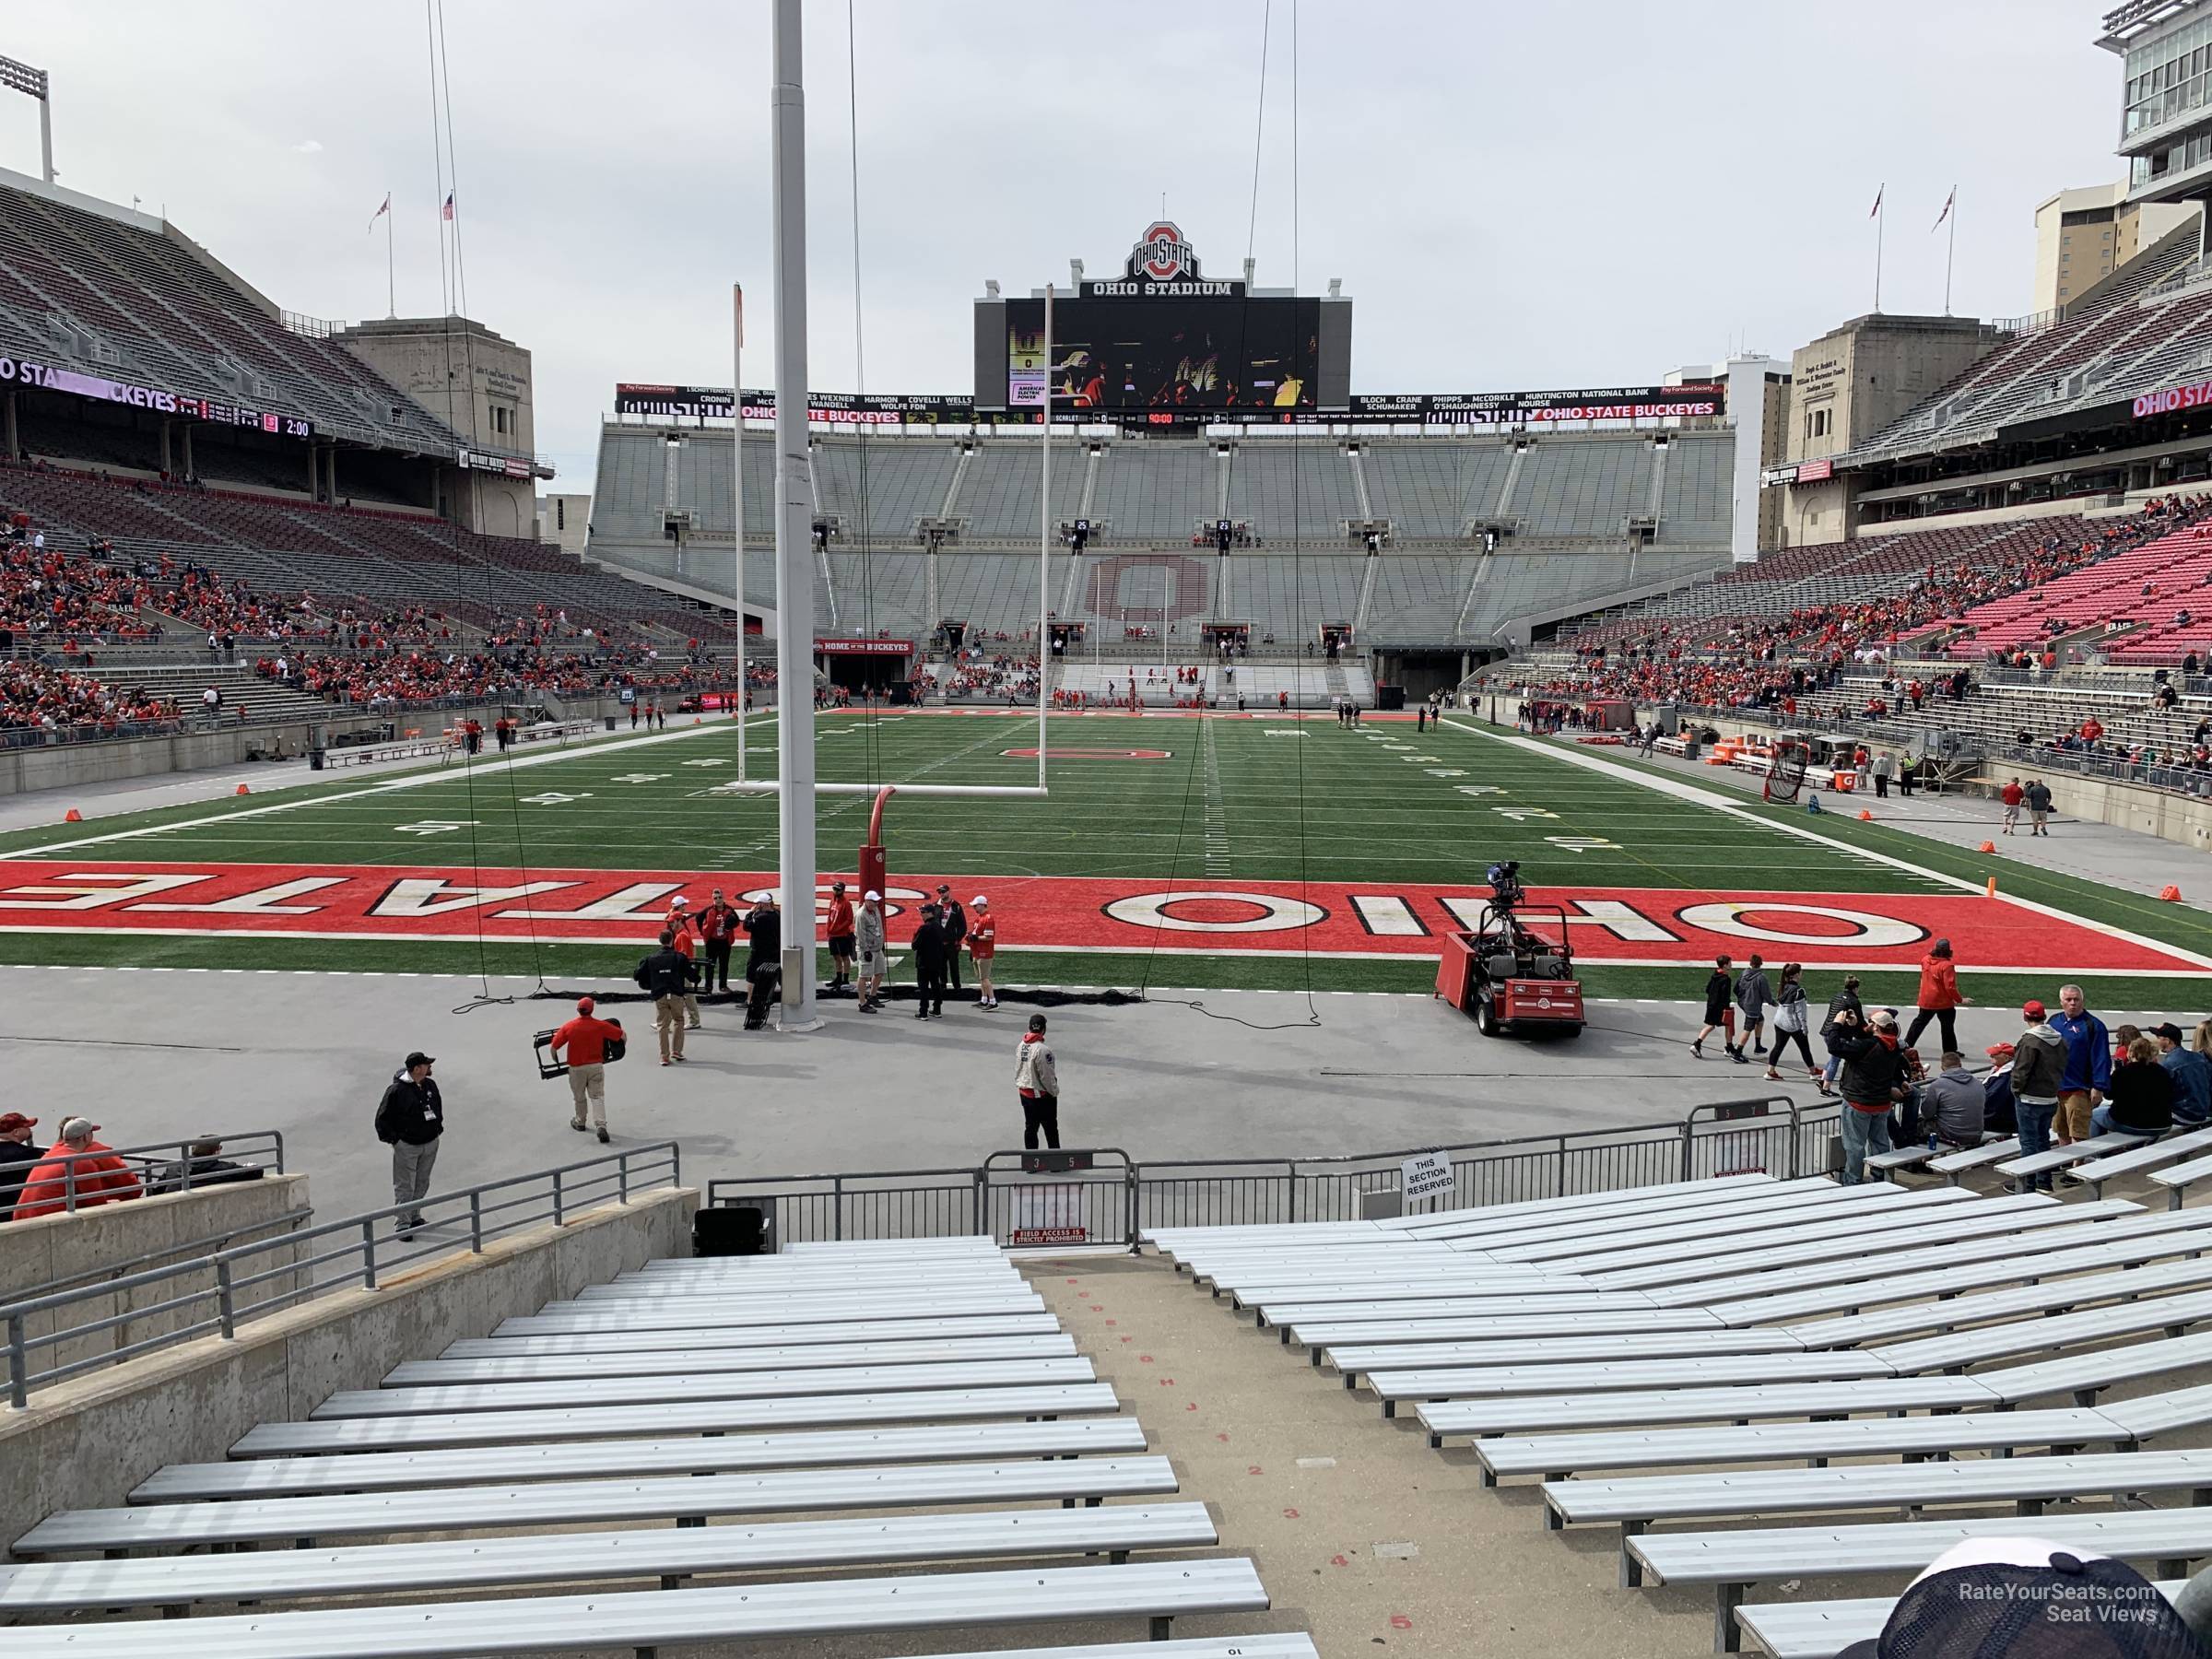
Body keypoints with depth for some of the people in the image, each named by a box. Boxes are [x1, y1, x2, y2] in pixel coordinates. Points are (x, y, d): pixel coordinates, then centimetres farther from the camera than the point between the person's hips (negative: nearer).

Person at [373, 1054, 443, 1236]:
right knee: (404, 1187, -3)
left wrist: (438, 1128, 16)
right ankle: (402, 1224, 3)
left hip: (431, 1144, 6)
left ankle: (414, 1216, 29)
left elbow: (438, 1106, 21)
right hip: (406, 1146, -6)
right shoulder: (397, 1090, -17)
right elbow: (382, 1117, -10)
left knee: (422, 1184, 16)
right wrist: (391, 1138, -10)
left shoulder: (430, 1085, 3)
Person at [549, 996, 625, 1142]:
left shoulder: (569, 1027, -8)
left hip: (576, 1068, 0)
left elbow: (553, 1047, -5)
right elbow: (623, 1035, -3)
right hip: (596, 1066, 0)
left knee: (579, 1097, 20)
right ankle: (601, 1126, -15)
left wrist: (556, 1061, 15)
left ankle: (579, 1122, 39)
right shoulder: (601, 1025, -7)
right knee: (597, 1097, 1)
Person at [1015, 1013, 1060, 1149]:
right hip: (1042, 1095, -7)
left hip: (1024, 1093, 7)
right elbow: (1047, 1076, -19)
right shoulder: (1042, 1049, -24)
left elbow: (1017, 1070, 8)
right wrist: (1055, 1091, -5)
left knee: (1030, 1127, 16)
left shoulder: (1021, 1046, -1)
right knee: (1051, 1128, 7)